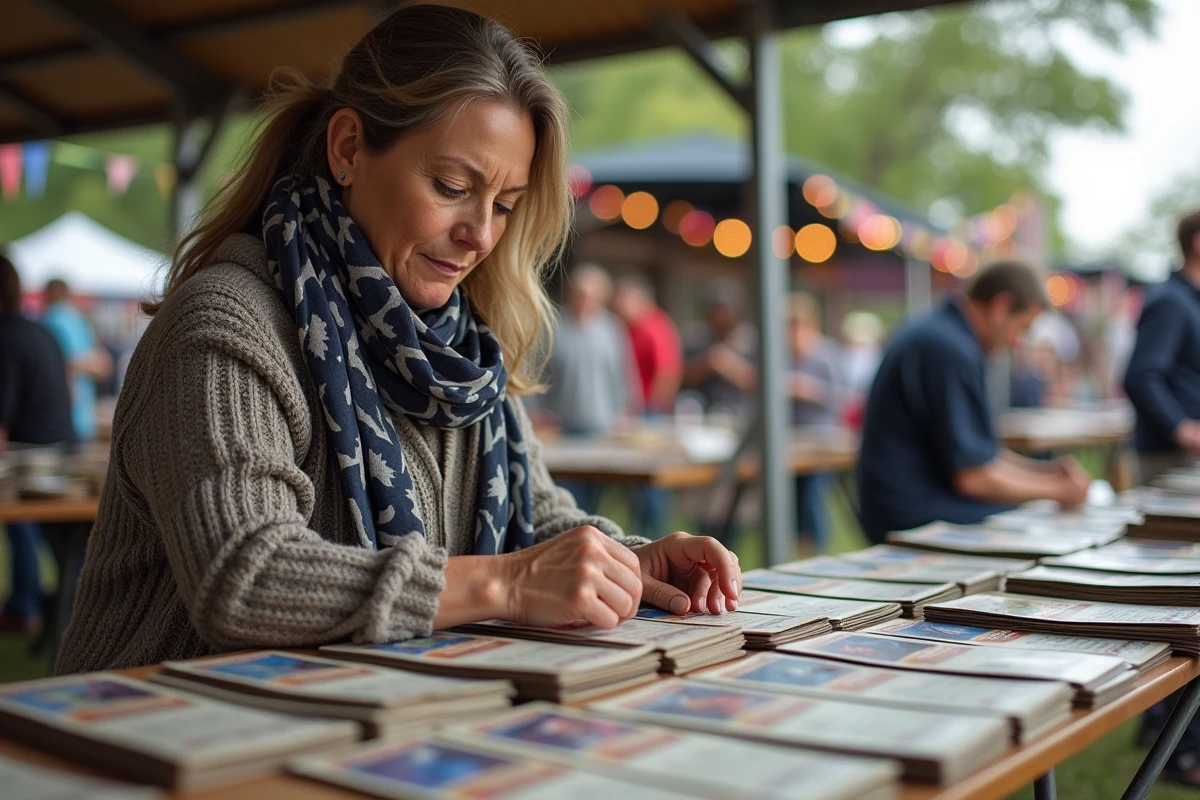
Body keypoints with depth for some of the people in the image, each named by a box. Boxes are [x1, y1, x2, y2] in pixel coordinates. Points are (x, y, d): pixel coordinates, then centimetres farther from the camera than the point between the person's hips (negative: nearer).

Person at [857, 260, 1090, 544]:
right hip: (920, 519, -10)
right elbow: (971, 477, -19)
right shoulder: (951, 352, -19)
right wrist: (1057, 490, -6)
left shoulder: (936, 331, 13)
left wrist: (1043, 469, 12)